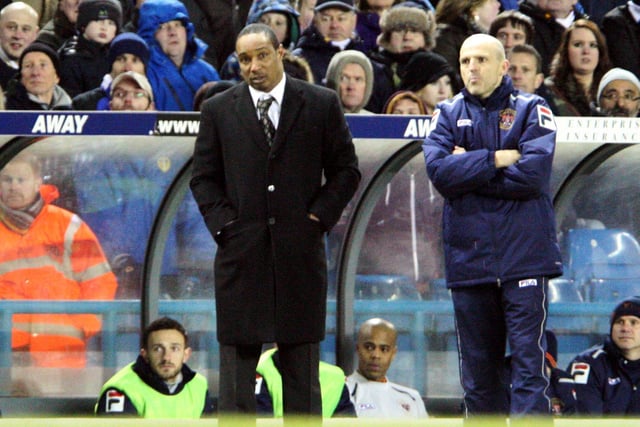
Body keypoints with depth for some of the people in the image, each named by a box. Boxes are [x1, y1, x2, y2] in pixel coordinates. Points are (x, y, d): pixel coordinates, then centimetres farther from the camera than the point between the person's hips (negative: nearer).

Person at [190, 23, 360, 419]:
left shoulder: (321, 104, 4)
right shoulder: (218, 110, 6)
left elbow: (346, 170, 8)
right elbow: (203, 178, 10)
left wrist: (321, 215, -3)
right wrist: (223, 223, -4)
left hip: (301, 250, 0)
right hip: (241, 252, 0)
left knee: (302, 367, 5)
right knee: (237, 359, 0)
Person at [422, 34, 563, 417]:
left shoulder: (531, 111, 4)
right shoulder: (448, 115, 12)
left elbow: (533, 172, -12)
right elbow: (438, 170, -5)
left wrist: (468, 171, -6)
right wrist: (497, 159, -10)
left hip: (523, 257, -3)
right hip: (469, 258, 3)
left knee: (529, 365, -11)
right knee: (478, 371, 8)